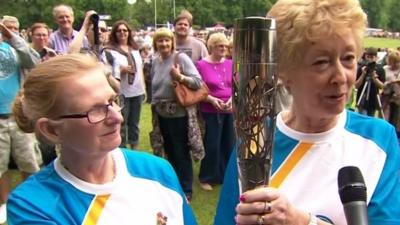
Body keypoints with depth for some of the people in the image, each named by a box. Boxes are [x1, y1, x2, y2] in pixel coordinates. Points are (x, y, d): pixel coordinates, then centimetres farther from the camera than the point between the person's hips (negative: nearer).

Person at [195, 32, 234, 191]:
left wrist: (232, 98, -10)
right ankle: (206, 178, 17)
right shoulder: (201, 65, -7)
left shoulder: (230, 64, 5)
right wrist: (212, 100, -19)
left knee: (229, 144, 11)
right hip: (211, 111, -4)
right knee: (212, 145, 0)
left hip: (230, 110, 4)